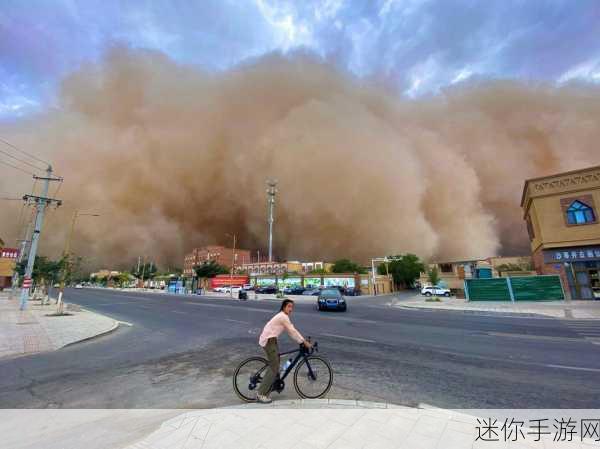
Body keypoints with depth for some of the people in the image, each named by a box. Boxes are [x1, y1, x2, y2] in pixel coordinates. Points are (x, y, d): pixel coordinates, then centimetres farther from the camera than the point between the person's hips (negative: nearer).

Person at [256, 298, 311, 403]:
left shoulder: (283, 317, 13)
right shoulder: (283, 317, -17)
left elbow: (291, 331, 15)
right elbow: (293, 331, -18)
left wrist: (302, 341, 10)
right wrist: (304, 342, -12)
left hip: (270, 340, 10)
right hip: (268, 340, -10)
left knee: (274, 364, 19)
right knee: (274, 368, -7)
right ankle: (261, 394, -1)